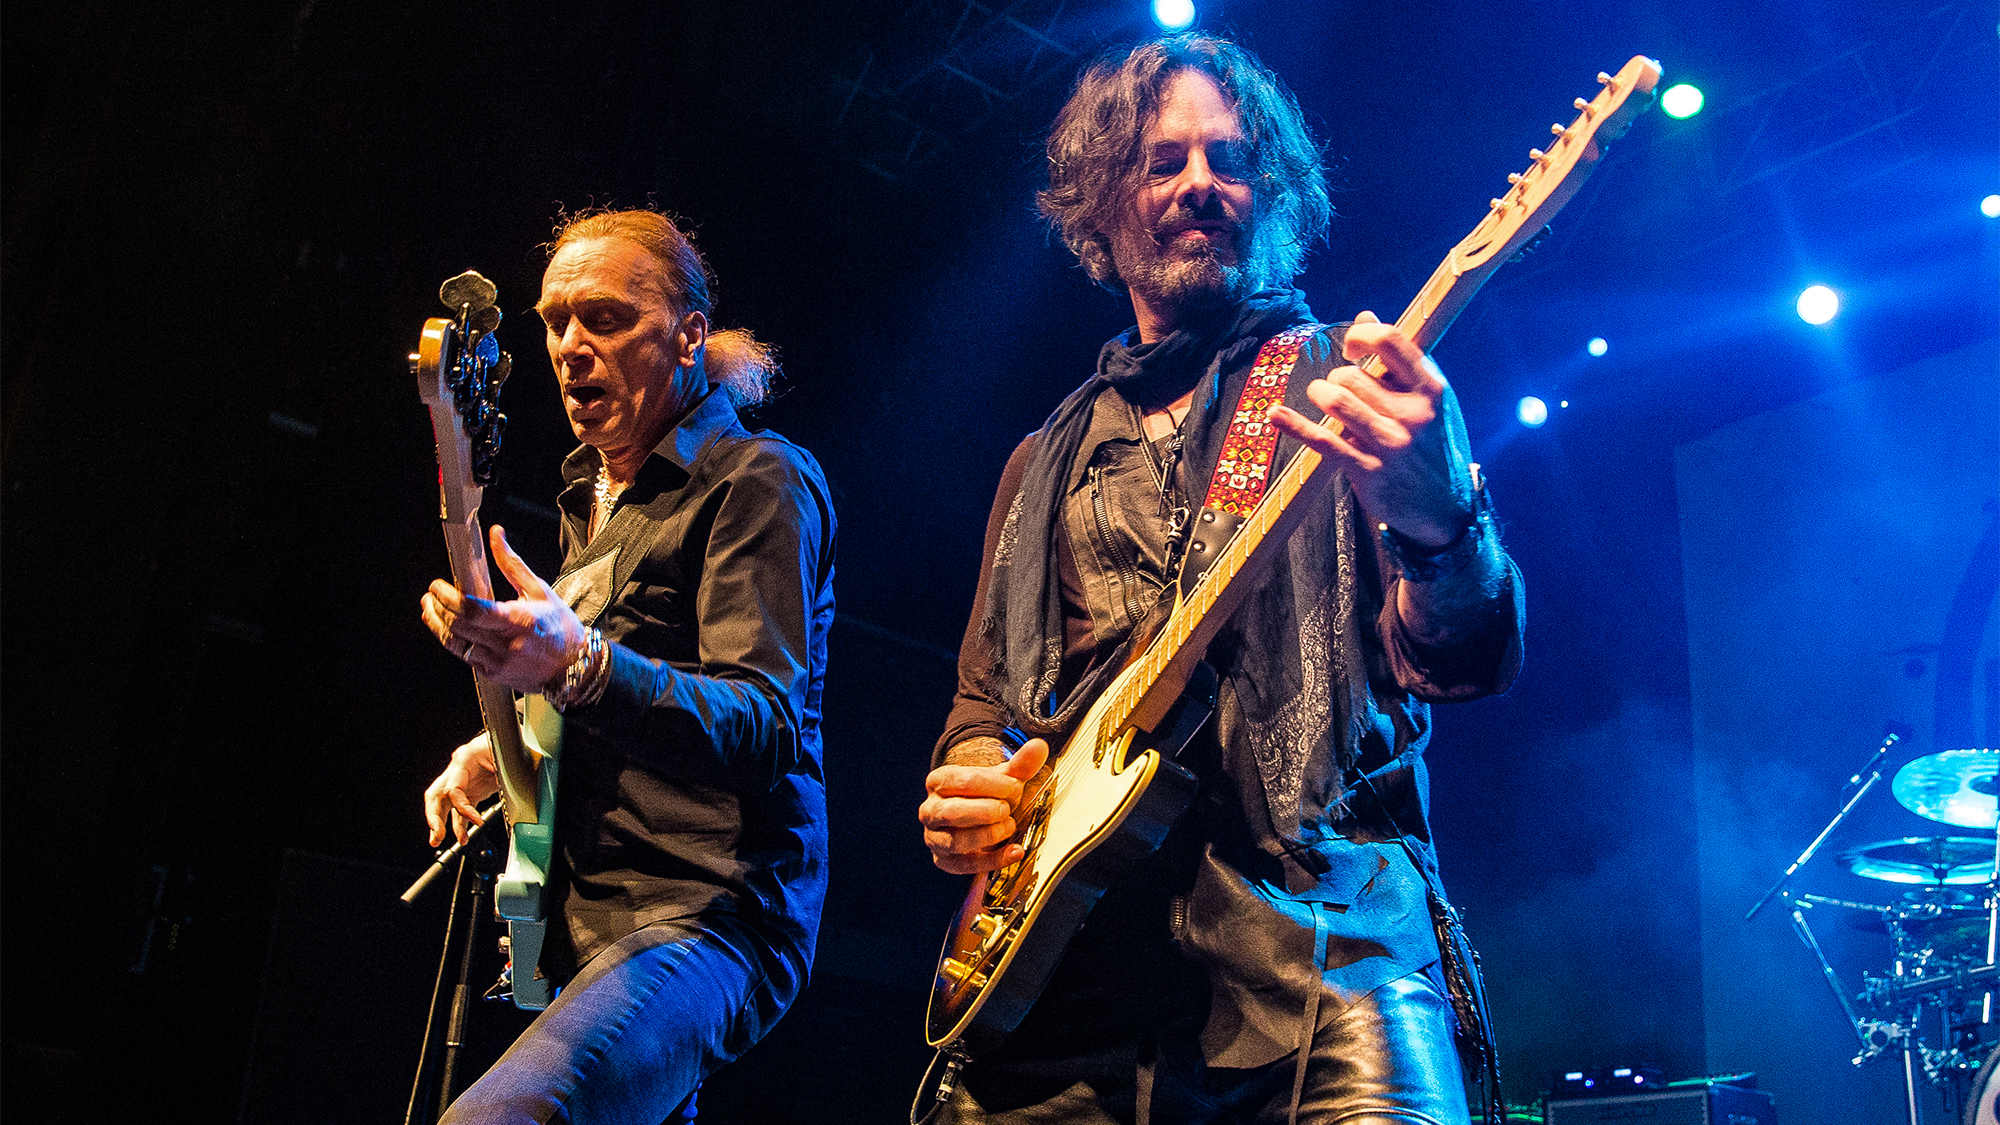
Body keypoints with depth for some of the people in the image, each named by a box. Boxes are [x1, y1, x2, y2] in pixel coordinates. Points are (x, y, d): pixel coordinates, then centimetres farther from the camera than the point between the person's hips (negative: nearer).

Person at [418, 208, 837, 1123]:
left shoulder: (756, 481, -8)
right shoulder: (592, 496, 19)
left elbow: (767, 730, -20)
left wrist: (578, 664, -34)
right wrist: (505, 747, 11)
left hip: (708, 917, -9)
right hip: (584, 925, 9)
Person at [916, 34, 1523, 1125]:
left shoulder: (1351, 386, 7)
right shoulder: (1047, 459, 20)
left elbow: (1469, 663, -6)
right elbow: (981, 699, 24)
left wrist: (1438, 523, -28)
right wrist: (965, 786, 2)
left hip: (1315, 935, -3)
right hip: (1055, 960, 4)